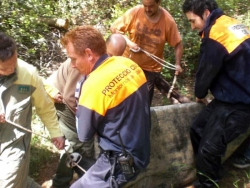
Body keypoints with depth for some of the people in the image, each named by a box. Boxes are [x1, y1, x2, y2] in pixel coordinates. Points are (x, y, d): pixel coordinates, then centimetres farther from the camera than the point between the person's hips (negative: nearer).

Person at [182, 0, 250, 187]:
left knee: (208, 149, -4)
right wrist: (204, 93, 18)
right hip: (231, 96, 10)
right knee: (198, 130, 14)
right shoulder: (231, 25, 7)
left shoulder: (215, 35, -22)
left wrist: (199, 94, 11)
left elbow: (206, 72, -10)